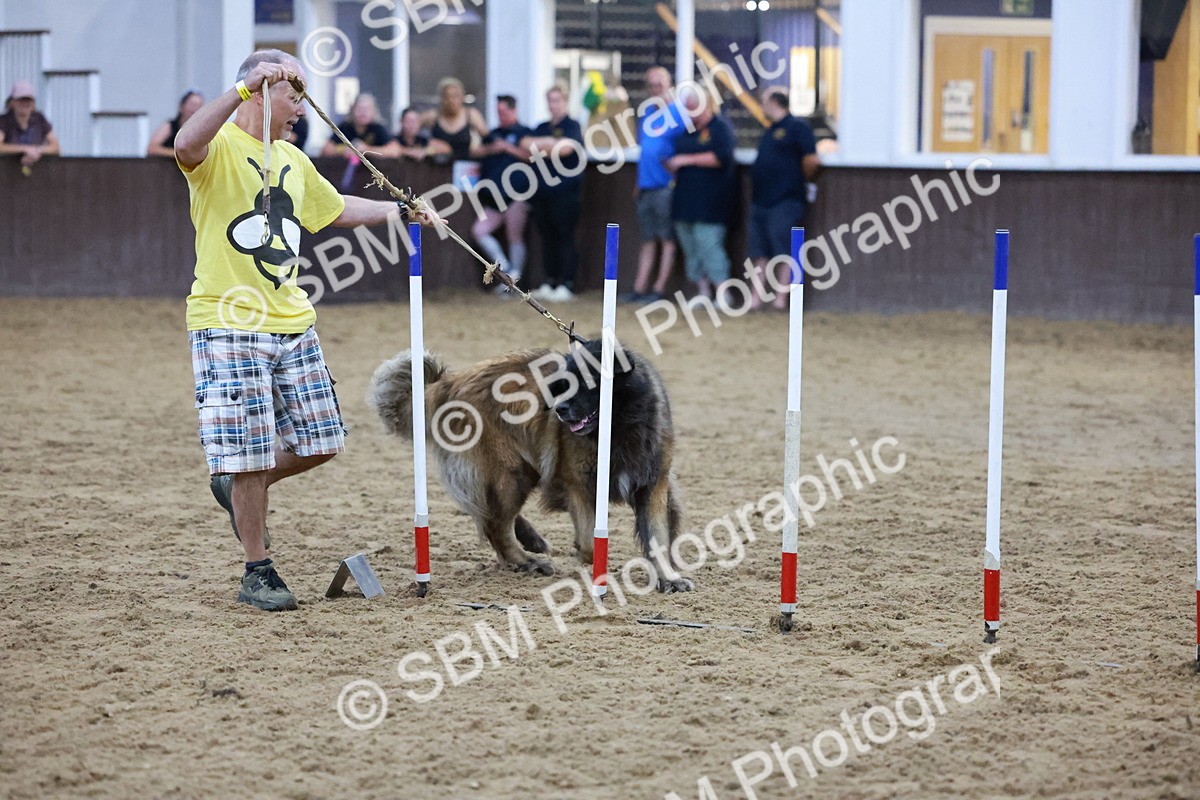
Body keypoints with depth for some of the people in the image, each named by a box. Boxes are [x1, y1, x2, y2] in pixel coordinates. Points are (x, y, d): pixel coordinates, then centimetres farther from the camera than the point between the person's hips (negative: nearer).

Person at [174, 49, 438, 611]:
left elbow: (336, 208, 32)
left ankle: (238, 486, 33)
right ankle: (258, 574, 8)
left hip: (292, 322, 8)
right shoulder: (220, 147, -9)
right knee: (249, 451, -5)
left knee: (320, 441, 8)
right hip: (229, 324, -8)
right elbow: (185, 146, -34)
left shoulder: (292, 160, 17)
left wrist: (401, 210, 23)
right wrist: (245, 88, -37)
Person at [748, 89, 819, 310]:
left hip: (785, 201, -9)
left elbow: (812, 160, -15)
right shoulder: (769, 131, 19)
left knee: (785, 252, -5)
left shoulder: (797, 127, -8)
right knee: (760, 252, 8)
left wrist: (802, 179, 0)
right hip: (761, 200, 9)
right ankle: (756, 298, 10)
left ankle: (781, 298, -3)